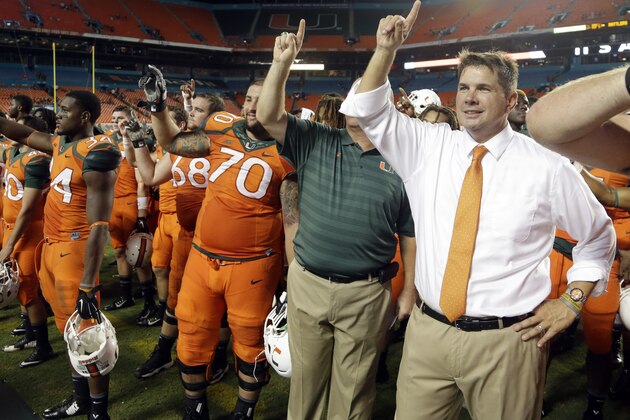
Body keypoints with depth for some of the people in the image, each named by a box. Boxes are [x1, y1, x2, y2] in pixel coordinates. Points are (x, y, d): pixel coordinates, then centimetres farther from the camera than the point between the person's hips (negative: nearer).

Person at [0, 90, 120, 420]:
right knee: (69, 330, 19)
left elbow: (98, 226, -23)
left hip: (74, 247, -9)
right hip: (51, 245, 9)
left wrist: (88, 286, -26)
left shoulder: (96, 153, -18)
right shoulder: (60, 143, 8)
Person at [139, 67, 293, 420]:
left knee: (250, 344, 12)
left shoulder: (286, 153, -10)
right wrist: (158, 107, 4)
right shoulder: (222, 133, 3)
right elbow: (173, 144, 19)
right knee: (193, 338, 17)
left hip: (253, 265, -4)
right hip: (202, 258, 5)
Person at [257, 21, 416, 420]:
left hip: (366, 293, -1)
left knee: (354, 386, 15)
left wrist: (409, 292, 3)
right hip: (307, 284, 2)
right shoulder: (315, 142, 2)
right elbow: (269, 116, -7)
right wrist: (282, 63, -17)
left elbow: (410, 234, 2)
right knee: (306, 378, 19)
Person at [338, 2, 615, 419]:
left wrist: (571, 301, 2)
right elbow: (368, 111, 0)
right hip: (428, 332, 3)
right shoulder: (429, 146, 3)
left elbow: (599, 236, 9)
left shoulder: (547, 167, -4)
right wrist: (385, 51, -13)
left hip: (506, 340, -2)